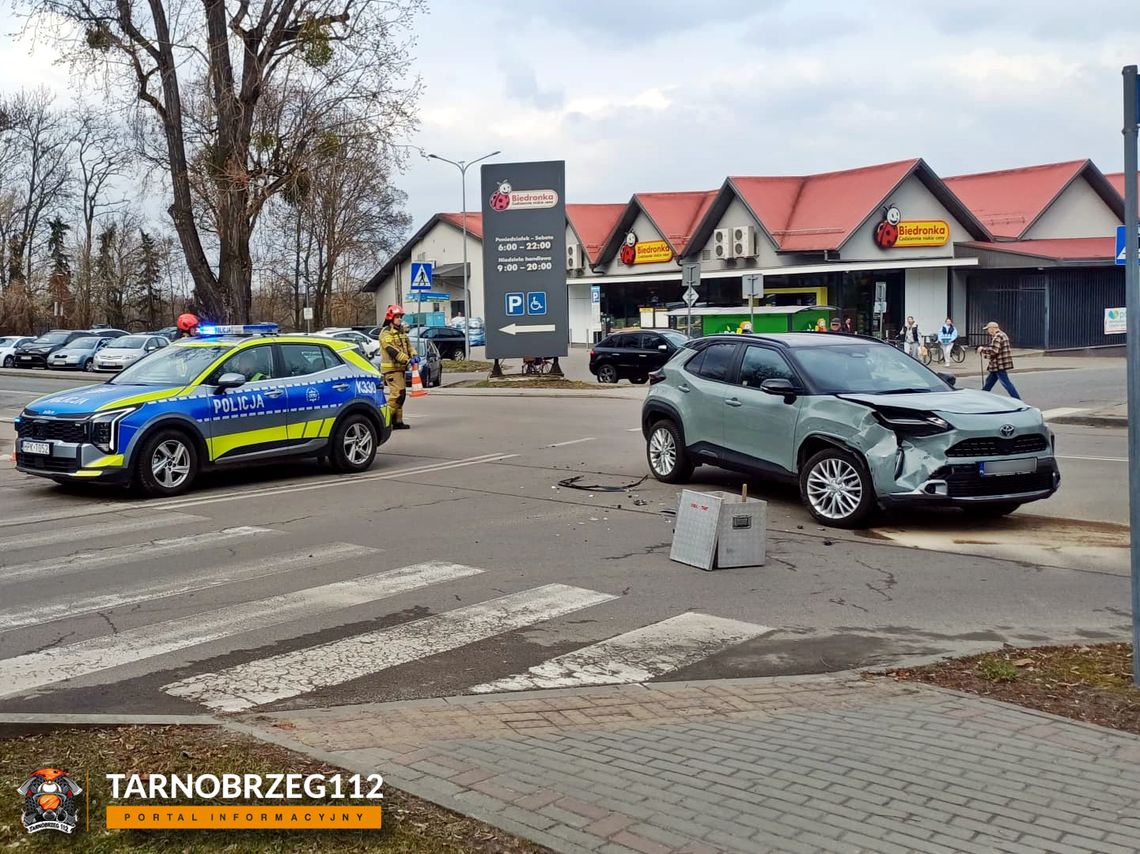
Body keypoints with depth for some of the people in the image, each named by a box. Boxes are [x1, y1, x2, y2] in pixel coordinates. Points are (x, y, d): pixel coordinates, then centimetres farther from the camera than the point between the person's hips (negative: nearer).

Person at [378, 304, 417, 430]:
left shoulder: (402, 331, 19)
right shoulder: (386, 332, -10)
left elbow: (408, 345, 16)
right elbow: (392, 350, -20)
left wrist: (414, 355, -6)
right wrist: (407, 360, -25)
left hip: (400, 367, 9)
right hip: (391, 368, -9)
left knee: (401, 393, 10)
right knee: (397, 393, -17)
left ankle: (397, 421, 15)